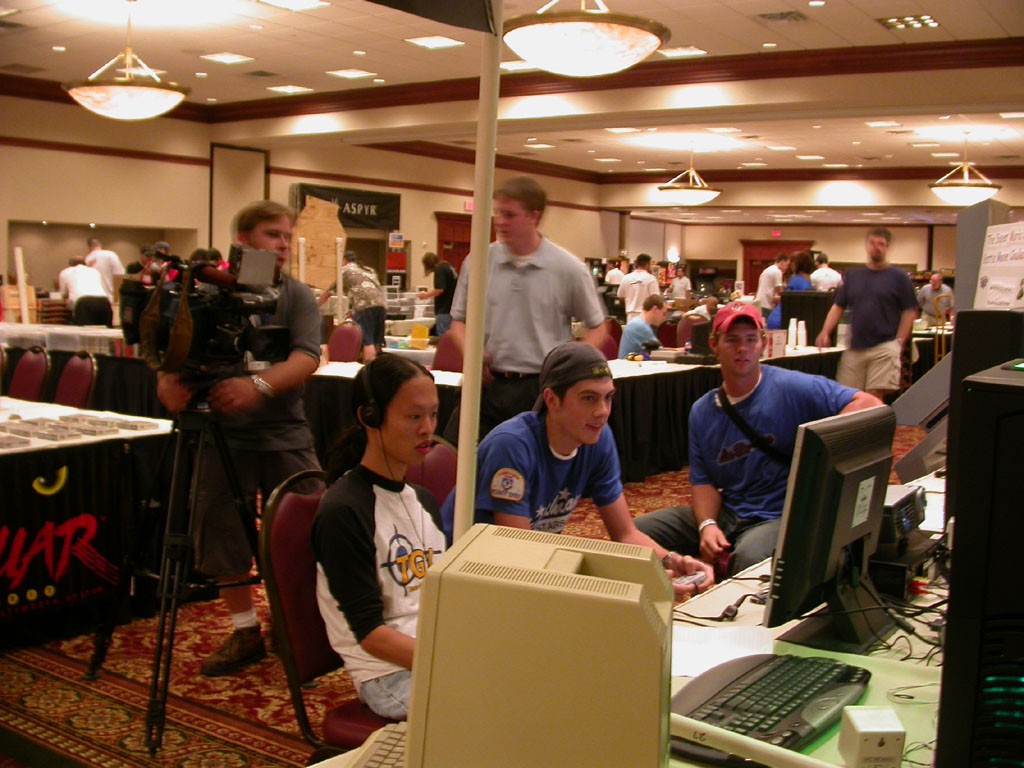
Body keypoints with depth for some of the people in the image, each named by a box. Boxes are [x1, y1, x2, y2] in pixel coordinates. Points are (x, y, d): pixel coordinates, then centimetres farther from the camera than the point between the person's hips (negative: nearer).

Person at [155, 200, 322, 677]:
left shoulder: (297, 297, 0)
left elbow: (306, 358, -15)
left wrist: (259, 386, -32)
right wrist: (168, 381, -22)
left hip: (286, 435, -1)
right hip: (226, 435, 1)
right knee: (224, 539, 7)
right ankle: (245, 633, 25)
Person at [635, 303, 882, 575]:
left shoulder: (790, 388, -9)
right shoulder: (702, 412, 8)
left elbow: (869, 405, -16)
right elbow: (703, 481, 7)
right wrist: (707, 525, -14)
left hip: (778, 518, -5)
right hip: (725, 513, 6)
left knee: (749, 557, -39)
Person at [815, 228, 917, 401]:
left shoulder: (898, 277, 3)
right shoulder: (852, 276, 13)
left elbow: (909, 312, 1)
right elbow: (838, 306, 13)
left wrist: (899, 342, -8)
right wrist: (825, 332, -1)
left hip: (884, 348, -4)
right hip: (854, 347, 4)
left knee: (875, 398, -7)